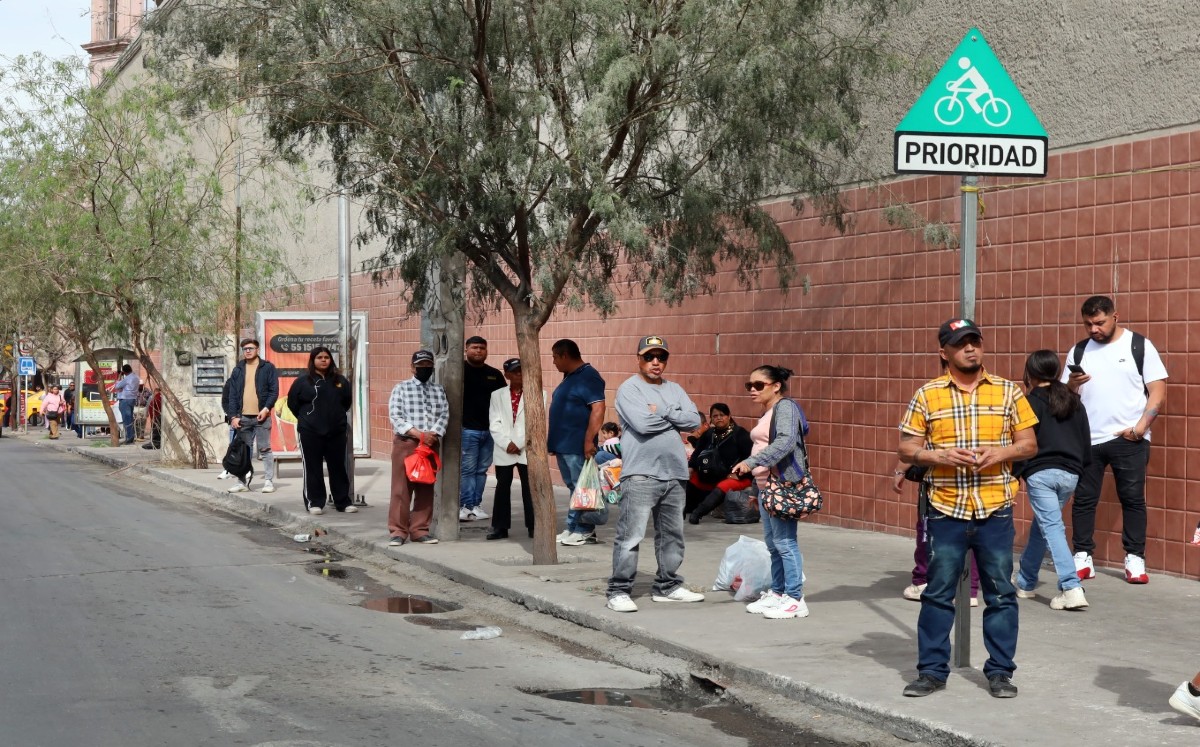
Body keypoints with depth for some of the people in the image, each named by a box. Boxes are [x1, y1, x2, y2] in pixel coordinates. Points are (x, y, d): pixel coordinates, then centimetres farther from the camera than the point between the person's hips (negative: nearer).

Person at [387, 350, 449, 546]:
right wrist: (419, 434, -16)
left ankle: (420, 530, 12)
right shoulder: (401, 388, 2)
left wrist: (433, 434, -15)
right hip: (405, 443, -4)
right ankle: (397, 531, 1)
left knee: (426, 489, 6)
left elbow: (444, 415, 4)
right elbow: (395, 416, -8)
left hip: (431, 445, 4)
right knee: (401, 488, -3)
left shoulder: (439, 390, 13)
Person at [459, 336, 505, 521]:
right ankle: (466, 506, 0)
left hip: (489, 430, 5)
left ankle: (476, 505, 16)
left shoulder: (495, 375, 12)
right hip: (467, 429, -5)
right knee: (467, 469, -4)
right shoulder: (460, 371, -3)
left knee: (482, 470, 9)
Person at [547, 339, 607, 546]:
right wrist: (552, 442, 21)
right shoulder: (569, 377, 18)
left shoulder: (588, 377, -13)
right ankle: (573, 529, 16)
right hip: (563, 444, 10)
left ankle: (584, 532, -2)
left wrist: (589, 440, -25)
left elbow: (598, 409, -21)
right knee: (573, 488, 12)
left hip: (577, 446, -10)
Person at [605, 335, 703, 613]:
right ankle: (619, 591, -3)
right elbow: (642, 423, -19)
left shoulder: (674, 390, 16)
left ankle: (667, 586, 24)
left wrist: (662, 412, -8)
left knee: (672, 535, 13)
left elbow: (694, 420, 3)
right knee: (631, 536, -8)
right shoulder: (629, 389, -4)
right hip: (640, 475, -7)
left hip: (674, 474, 7)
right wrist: (675, 418, -3)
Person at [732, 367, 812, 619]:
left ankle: (795, 599, -6)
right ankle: (777, 593, 22)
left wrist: (751, 462, -31)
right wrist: (758, 490, 23)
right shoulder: (767, 413, 19)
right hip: (766, 485, 10)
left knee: (784, 542, -9)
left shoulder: (785, 407, -10)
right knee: (772, 543, 14)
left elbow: (785, 442, -25)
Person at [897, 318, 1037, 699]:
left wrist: (1001, 453, -13)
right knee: (938, 593, 5)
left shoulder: (1008, 392, 4)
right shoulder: (927, 395, 2)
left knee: (1000, 593, 5)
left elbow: (1029, 444, 7)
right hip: (946, 511, 0)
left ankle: (1000, 670, 16)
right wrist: (940, 456, -15)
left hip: (995, 511, 0)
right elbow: (905, 450, 3)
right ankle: (932, 670, 14)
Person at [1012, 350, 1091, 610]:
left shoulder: (1031, 402, -3)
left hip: (1040, 473, -6)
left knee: (1051, 526, -10)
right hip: (1070, 474, 6)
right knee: (1041, 525, 20)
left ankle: (1071, 588, -24)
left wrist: (1014, 474, -2)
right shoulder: (1074, 402, 15)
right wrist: (1080, 467, 27)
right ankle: (1025, 583, 30)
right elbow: (1086, 441, 17)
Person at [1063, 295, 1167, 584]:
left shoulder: (1140, 346, 1)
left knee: (1133, 499, 0)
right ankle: (1082, 558, 9)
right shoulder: (1078, 351, 10)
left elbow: (1158, 393, -2)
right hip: (1087, 440, 3)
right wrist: (1071, 385, -11)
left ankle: (1135, 559, 5)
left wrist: (1140, 428, -13)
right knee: (1083, 499, 3)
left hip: (1129, 439, -3)